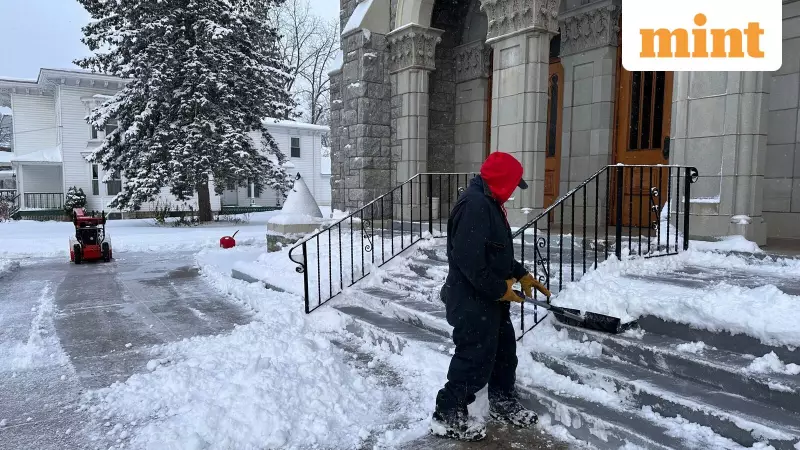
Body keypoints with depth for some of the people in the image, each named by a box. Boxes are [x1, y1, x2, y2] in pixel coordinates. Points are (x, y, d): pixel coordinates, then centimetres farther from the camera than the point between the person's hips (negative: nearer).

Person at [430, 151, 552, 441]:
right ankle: (447, 417, 16)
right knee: (475, 360, 0)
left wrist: (521, 274, 13)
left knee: (504, 350, 21)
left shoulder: (488, 203, 13)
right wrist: (499, 289, -20)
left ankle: (503, 403, 40)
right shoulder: (474, 204, -23)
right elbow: (468, 258, -29)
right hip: (472, 301, -11)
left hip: (489, 299, 11)